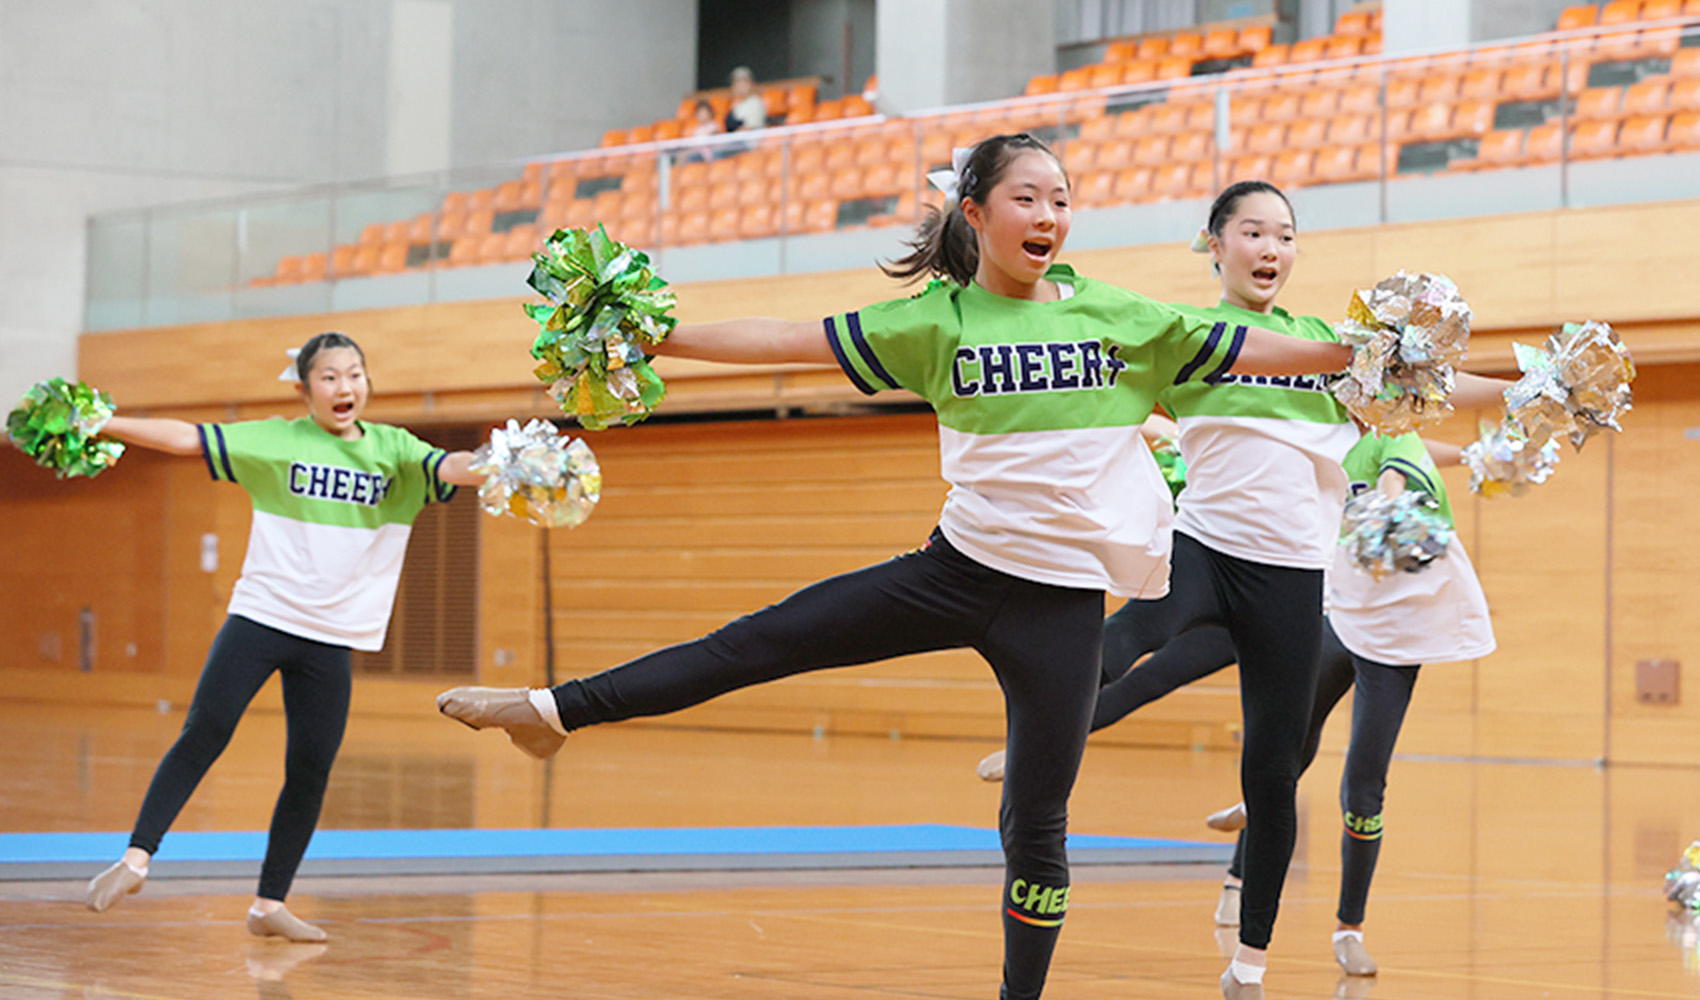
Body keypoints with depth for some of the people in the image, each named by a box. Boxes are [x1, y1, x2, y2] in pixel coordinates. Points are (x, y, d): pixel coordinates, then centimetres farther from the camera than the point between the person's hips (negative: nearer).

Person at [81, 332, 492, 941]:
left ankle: (269, 906, 11)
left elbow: (454, 468, -10)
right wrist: (102, 424, -11)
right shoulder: (278, 441, 1)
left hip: (332, 638, 2)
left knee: (310, 772, 2)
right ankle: (136, 859, 0)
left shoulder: (392, 450, 6)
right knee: (203, 736, -9)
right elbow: (187, 439, -3)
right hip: (261, 616, -2)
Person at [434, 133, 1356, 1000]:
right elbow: (790, 339, -2)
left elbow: (1245, 350, 5)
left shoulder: (1119, 318, 0)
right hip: (957, 569, 1)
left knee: (1035, 825, 2)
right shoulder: (936, 321, 0)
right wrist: (658, 338, -6)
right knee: (760, 642, -1)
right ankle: (555, 710, 9)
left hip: (1062, 597, -1)